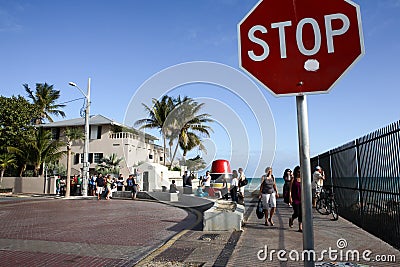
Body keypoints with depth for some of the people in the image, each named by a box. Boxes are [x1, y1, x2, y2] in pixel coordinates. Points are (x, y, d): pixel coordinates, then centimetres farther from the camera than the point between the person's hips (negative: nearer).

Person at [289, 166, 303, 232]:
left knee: (301, 214, 2)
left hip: (302, 199, 3)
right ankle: (291, 219, 28)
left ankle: (300, 228, 9)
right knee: (296, 213, -5)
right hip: (295, 199, -3)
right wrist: (290, 197, -11)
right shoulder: (293, 179, -2)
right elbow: (290, 189, -2)